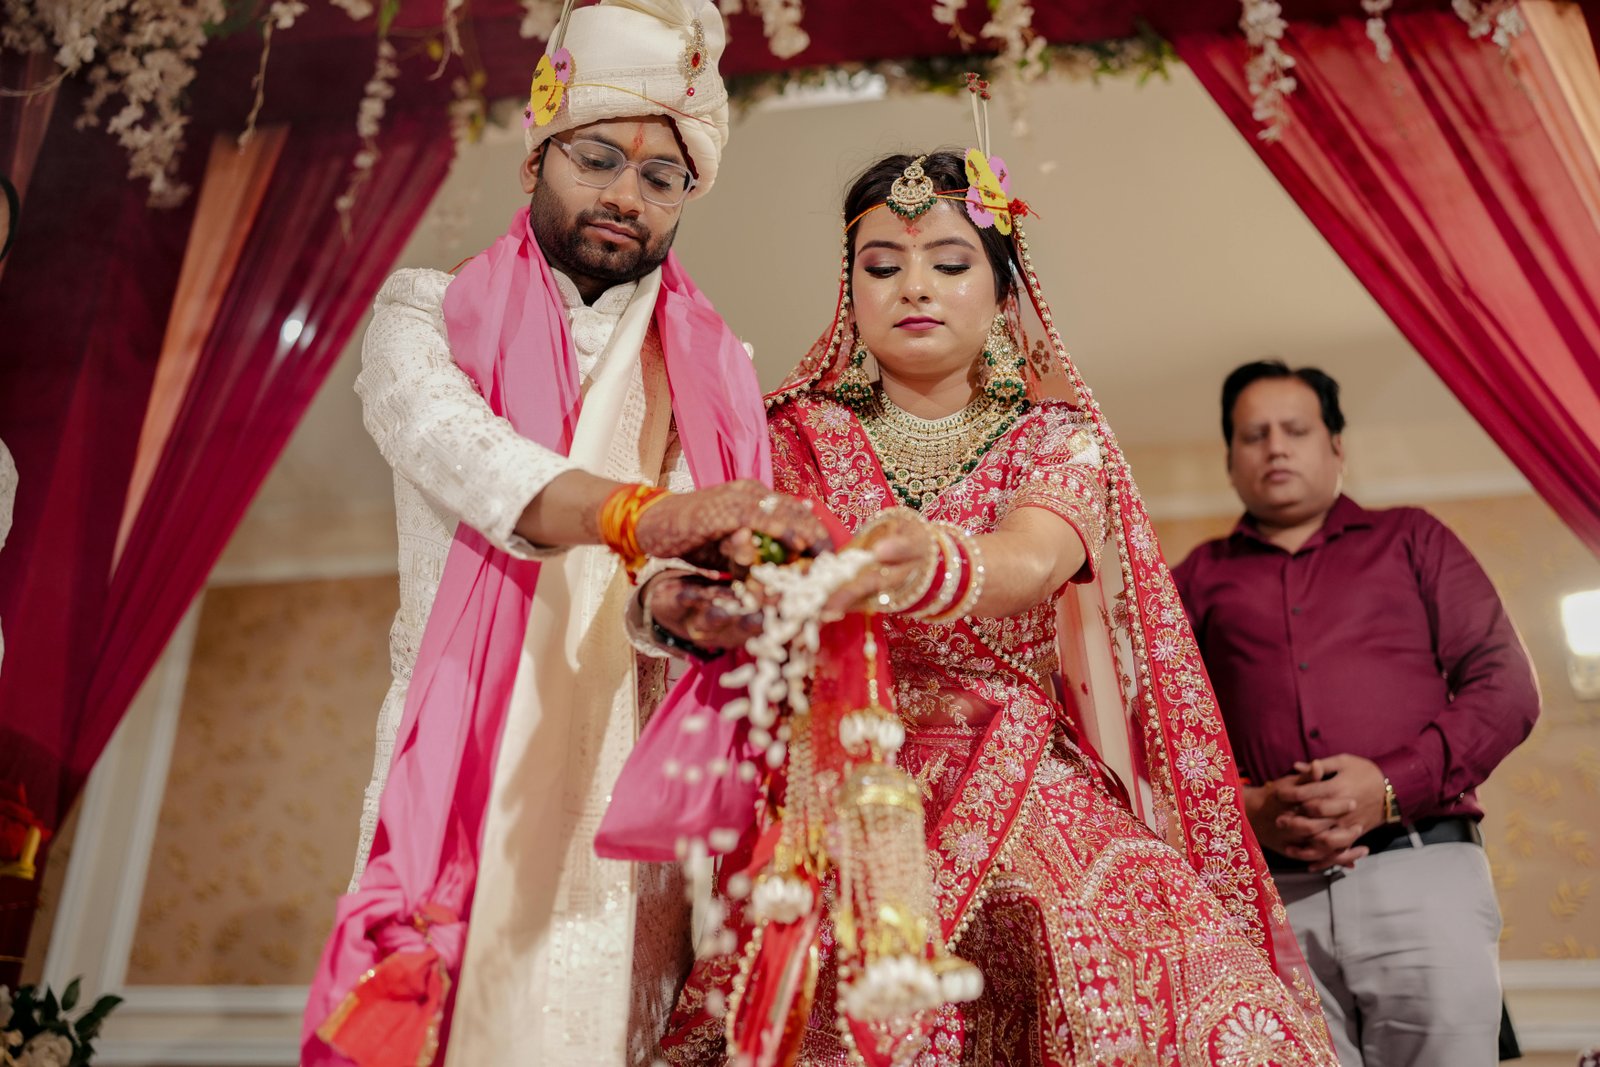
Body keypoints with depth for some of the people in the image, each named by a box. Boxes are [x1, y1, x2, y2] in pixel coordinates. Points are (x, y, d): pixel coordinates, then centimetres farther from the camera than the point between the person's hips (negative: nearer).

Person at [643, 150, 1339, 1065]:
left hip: (1018, 791, 0)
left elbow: (1033, 561, -15)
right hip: (839, 796, 1)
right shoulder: (804, 438, 10)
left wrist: (935, 569, -39)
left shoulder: (1057, 440, 7)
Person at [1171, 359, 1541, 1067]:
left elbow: (1507, 684, 9)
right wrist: (1244, 808, -9)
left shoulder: (1410, 540, 18)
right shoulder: (1198, 579, 18)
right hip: (1268, 896, 0)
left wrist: (1395, 784, -7)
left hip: (1423, 874, 0)